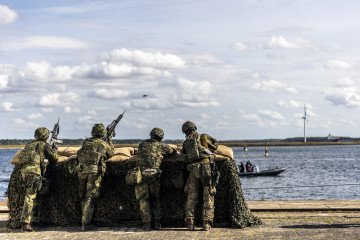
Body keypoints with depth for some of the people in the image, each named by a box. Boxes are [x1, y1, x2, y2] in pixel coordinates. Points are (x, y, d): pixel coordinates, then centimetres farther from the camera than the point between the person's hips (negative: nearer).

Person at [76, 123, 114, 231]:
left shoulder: (86, 142, 11)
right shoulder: (104, 144, 3)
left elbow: (79, 154, 20)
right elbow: (111, 154, 22)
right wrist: (110, 141, 35)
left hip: (82, 171, 3)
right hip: (95, 172, -3)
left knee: (83, 196, 17)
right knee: (90, 197, -2)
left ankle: (85, 219, 28)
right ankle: (85, 223, -8)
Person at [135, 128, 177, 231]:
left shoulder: (142, 144, 14)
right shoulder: (161, 145, 8)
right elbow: (173, 152, 20)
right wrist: (163, 153, 40)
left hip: (141, 174, 1)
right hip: (154, 175, -1)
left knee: (143, 200, 8)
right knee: (155, 199, 15)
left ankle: (146, 224, 5)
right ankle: (157, 223, 15)